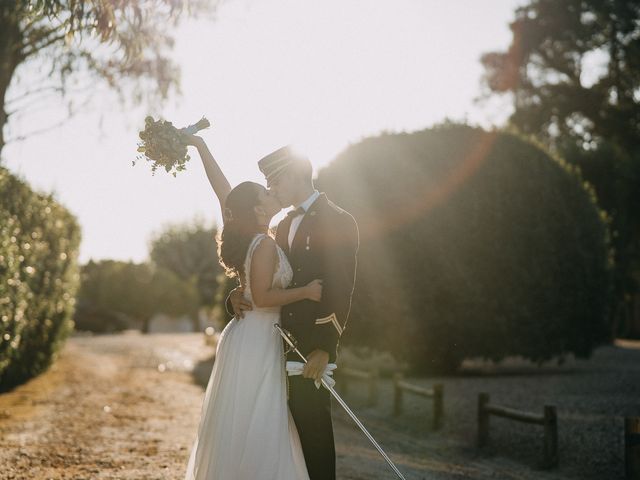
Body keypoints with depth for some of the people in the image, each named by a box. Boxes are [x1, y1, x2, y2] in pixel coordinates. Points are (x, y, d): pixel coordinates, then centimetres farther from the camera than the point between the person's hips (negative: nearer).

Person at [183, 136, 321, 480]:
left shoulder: (242, 232, 6)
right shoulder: (265, 244, -17)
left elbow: (221, 186, 11)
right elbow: (262, 297, -20)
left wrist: (200, 146, 16)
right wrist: (306, 292, -15)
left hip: (248, 337, 9)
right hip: (258, 341, -9)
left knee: (235, 426, 14)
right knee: (254, 428, -4)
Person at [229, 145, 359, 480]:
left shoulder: (338, 221, -7)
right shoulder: (286, 225, 19)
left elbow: (340, 292, -13)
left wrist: (324, 348, -19)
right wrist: (239, 295, -3)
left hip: (313, 345, -7)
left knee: (313, 426, -4)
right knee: (294, 424, 8)